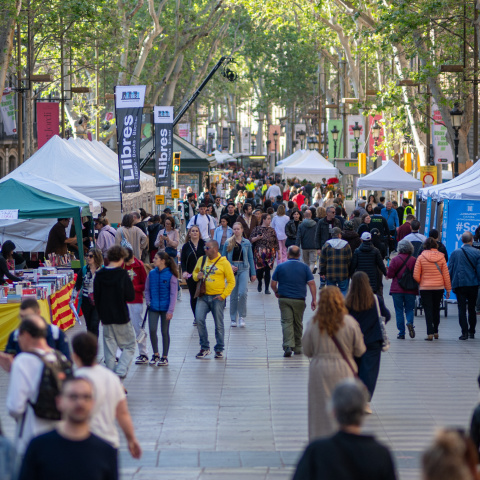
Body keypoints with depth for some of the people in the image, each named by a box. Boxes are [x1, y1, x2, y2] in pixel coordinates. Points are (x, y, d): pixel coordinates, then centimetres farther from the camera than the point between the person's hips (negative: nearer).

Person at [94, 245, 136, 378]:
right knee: (129, 346, 9)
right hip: (122, 317, -4)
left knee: (109, 350, 11)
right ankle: (120, 374, -7)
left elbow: (96, 298, 7)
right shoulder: (123, 275, -13)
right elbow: (131, 296, -12)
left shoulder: (99, 275, 2)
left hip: (106, 319, 4)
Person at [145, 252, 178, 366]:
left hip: (165, 308, -3)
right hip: (153, 307, 3)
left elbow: (173, 294, -7)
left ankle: (164, 357, 16)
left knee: (165, 332, 5)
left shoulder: (171, 275, -8)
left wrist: (170, 310, -11)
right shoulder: (151, 273, 3)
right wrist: (148, 301, -1)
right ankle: (155, 354, 13)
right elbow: (147, 289, 14)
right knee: (152, 330, -6)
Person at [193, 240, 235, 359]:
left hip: (217, 297, -3)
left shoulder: (224, 263, -4)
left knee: (219, 324, 3)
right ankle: (204, 348, 3)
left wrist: (223, 295, -11)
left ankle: (219, 349, 16)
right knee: (199, 320, -9)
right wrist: (197, 276, -3)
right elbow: (195, 272, 22)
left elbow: (231, 281, -2)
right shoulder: (201, 260, 9)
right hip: (203, 296, 3)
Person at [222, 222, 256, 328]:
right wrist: (229, 266, -11)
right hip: (232, 270, 0)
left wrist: (253, 273, 8)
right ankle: (233, 319, 15)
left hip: (243, 269, 0)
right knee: (233, 295, 4)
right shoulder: (228, 243, 3)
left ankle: (242, 316, -3)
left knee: (243, 292, -16)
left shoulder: (246, 243, 6)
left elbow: (250, 258, 10)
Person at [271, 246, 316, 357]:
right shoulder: (304, 267, 1)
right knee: (298, 323, 14)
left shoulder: (280, 267, 0)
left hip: (284, 299, -1)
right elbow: (311, 283, -5)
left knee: (286, 322, -5)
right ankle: (297, 347, 22)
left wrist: (276, 292, 21)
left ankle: (288, 346, -22)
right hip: (299, 300, 1)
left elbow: (273, 284, 2)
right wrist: (314, 299, -2)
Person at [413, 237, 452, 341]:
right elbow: (446, 274, 1)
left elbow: (416, 275, -6)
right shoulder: (441, 257, -2)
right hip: (439, 287, 2)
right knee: (436, 310, 16)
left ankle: (430, 333, -9)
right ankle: (435, 332, 24)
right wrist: (448, 289, 9)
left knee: (428, 310, 0)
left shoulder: (421, 257, -6)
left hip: (425, 288, -2)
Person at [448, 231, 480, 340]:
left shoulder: (455, 253, -1)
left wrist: (450, 285, 8)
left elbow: (449, 270, 1)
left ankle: (464, 332, -9)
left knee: (462, 309, 0)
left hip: (459, 285, -1)